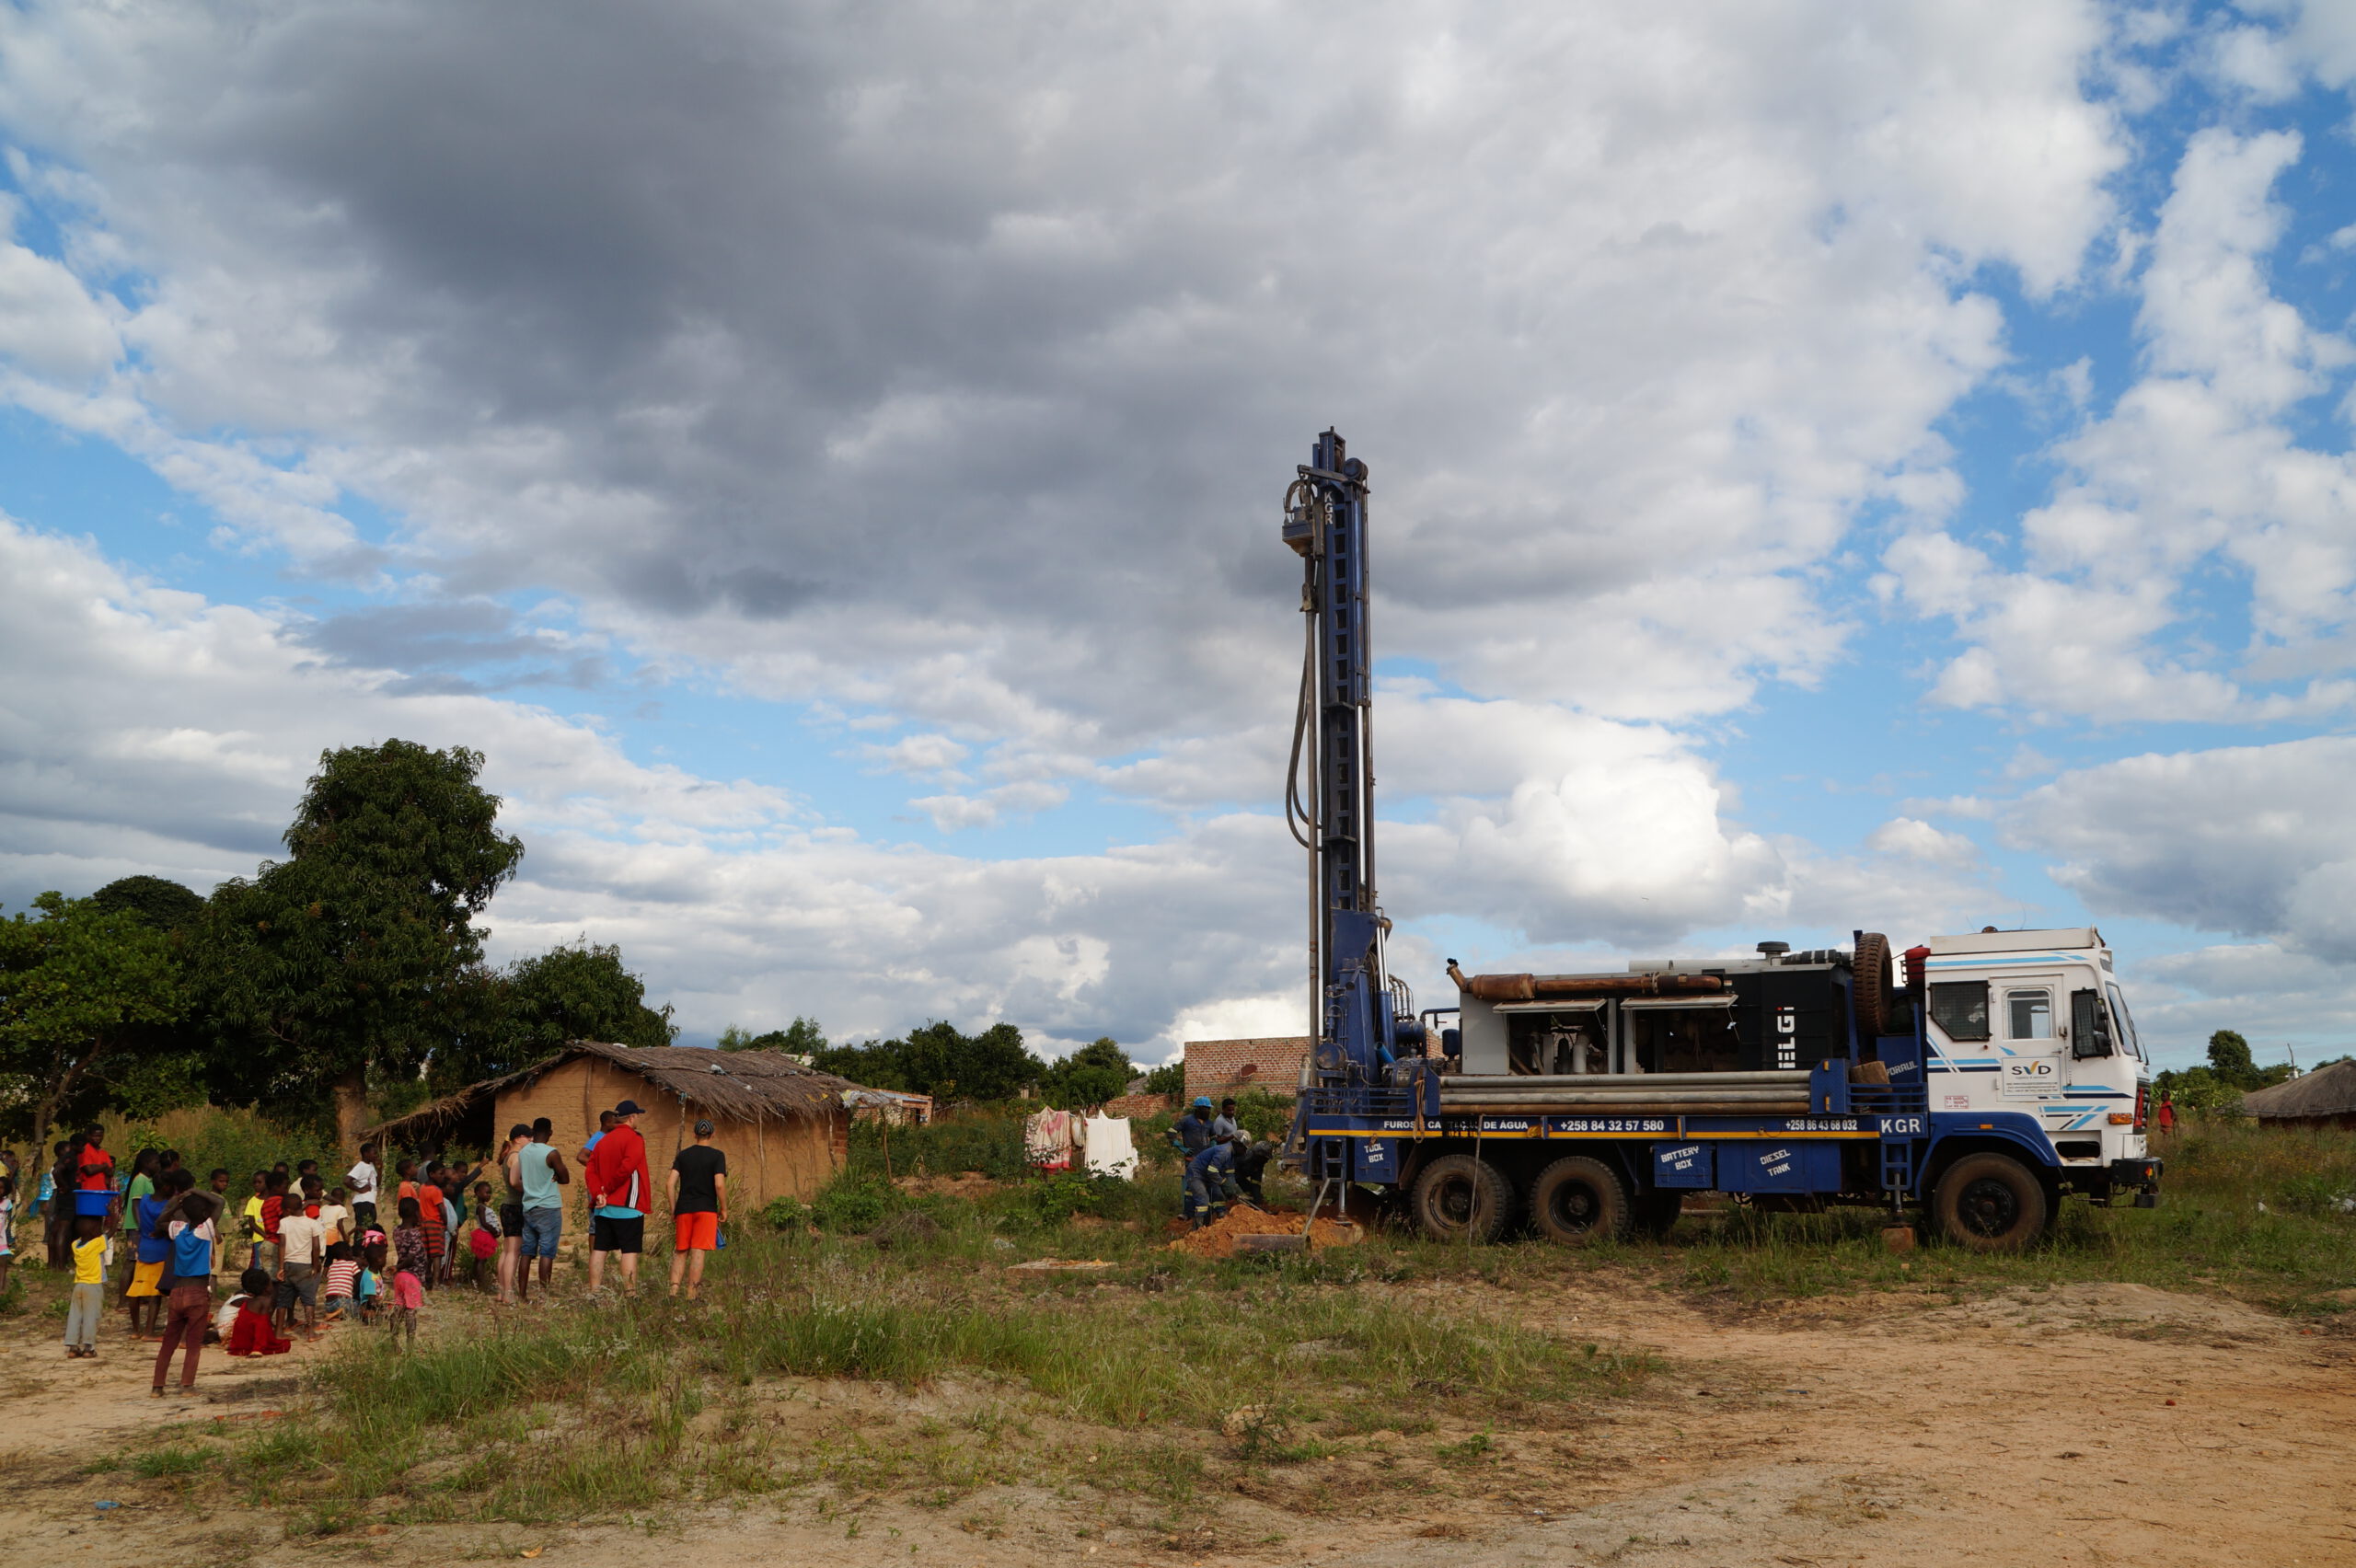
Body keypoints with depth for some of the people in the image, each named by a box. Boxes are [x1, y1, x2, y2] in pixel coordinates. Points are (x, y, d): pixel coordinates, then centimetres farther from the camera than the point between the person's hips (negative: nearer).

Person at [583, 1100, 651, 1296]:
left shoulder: (603, 1141, 16)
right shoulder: (633, 1139, -8)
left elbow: (590, 1171, 7)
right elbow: (627, 1166, -23)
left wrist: (598, 1194, -4)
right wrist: (609, 1188, -10)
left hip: (603, 1206, 7)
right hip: (627, 1205, -7)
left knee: (599, 1249, 10)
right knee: (630, 1250, -5)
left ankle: (594, 1292, 11)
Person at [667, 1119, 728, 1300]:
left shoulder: (682, 1155, 9)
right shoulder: (717, 1156, -2)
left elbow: (671, 1183, 3)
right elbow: (719, 1185, -11)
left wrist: (672, 1209, 10)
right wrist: (724, 1209, -1)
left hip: (684, 1209, 3)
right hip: (706, 1209, -3)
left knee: (680, 1251, 11)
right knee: (698, 1251, -4)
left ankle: (674, 1288, -1)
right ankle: (691, 1294, -5)